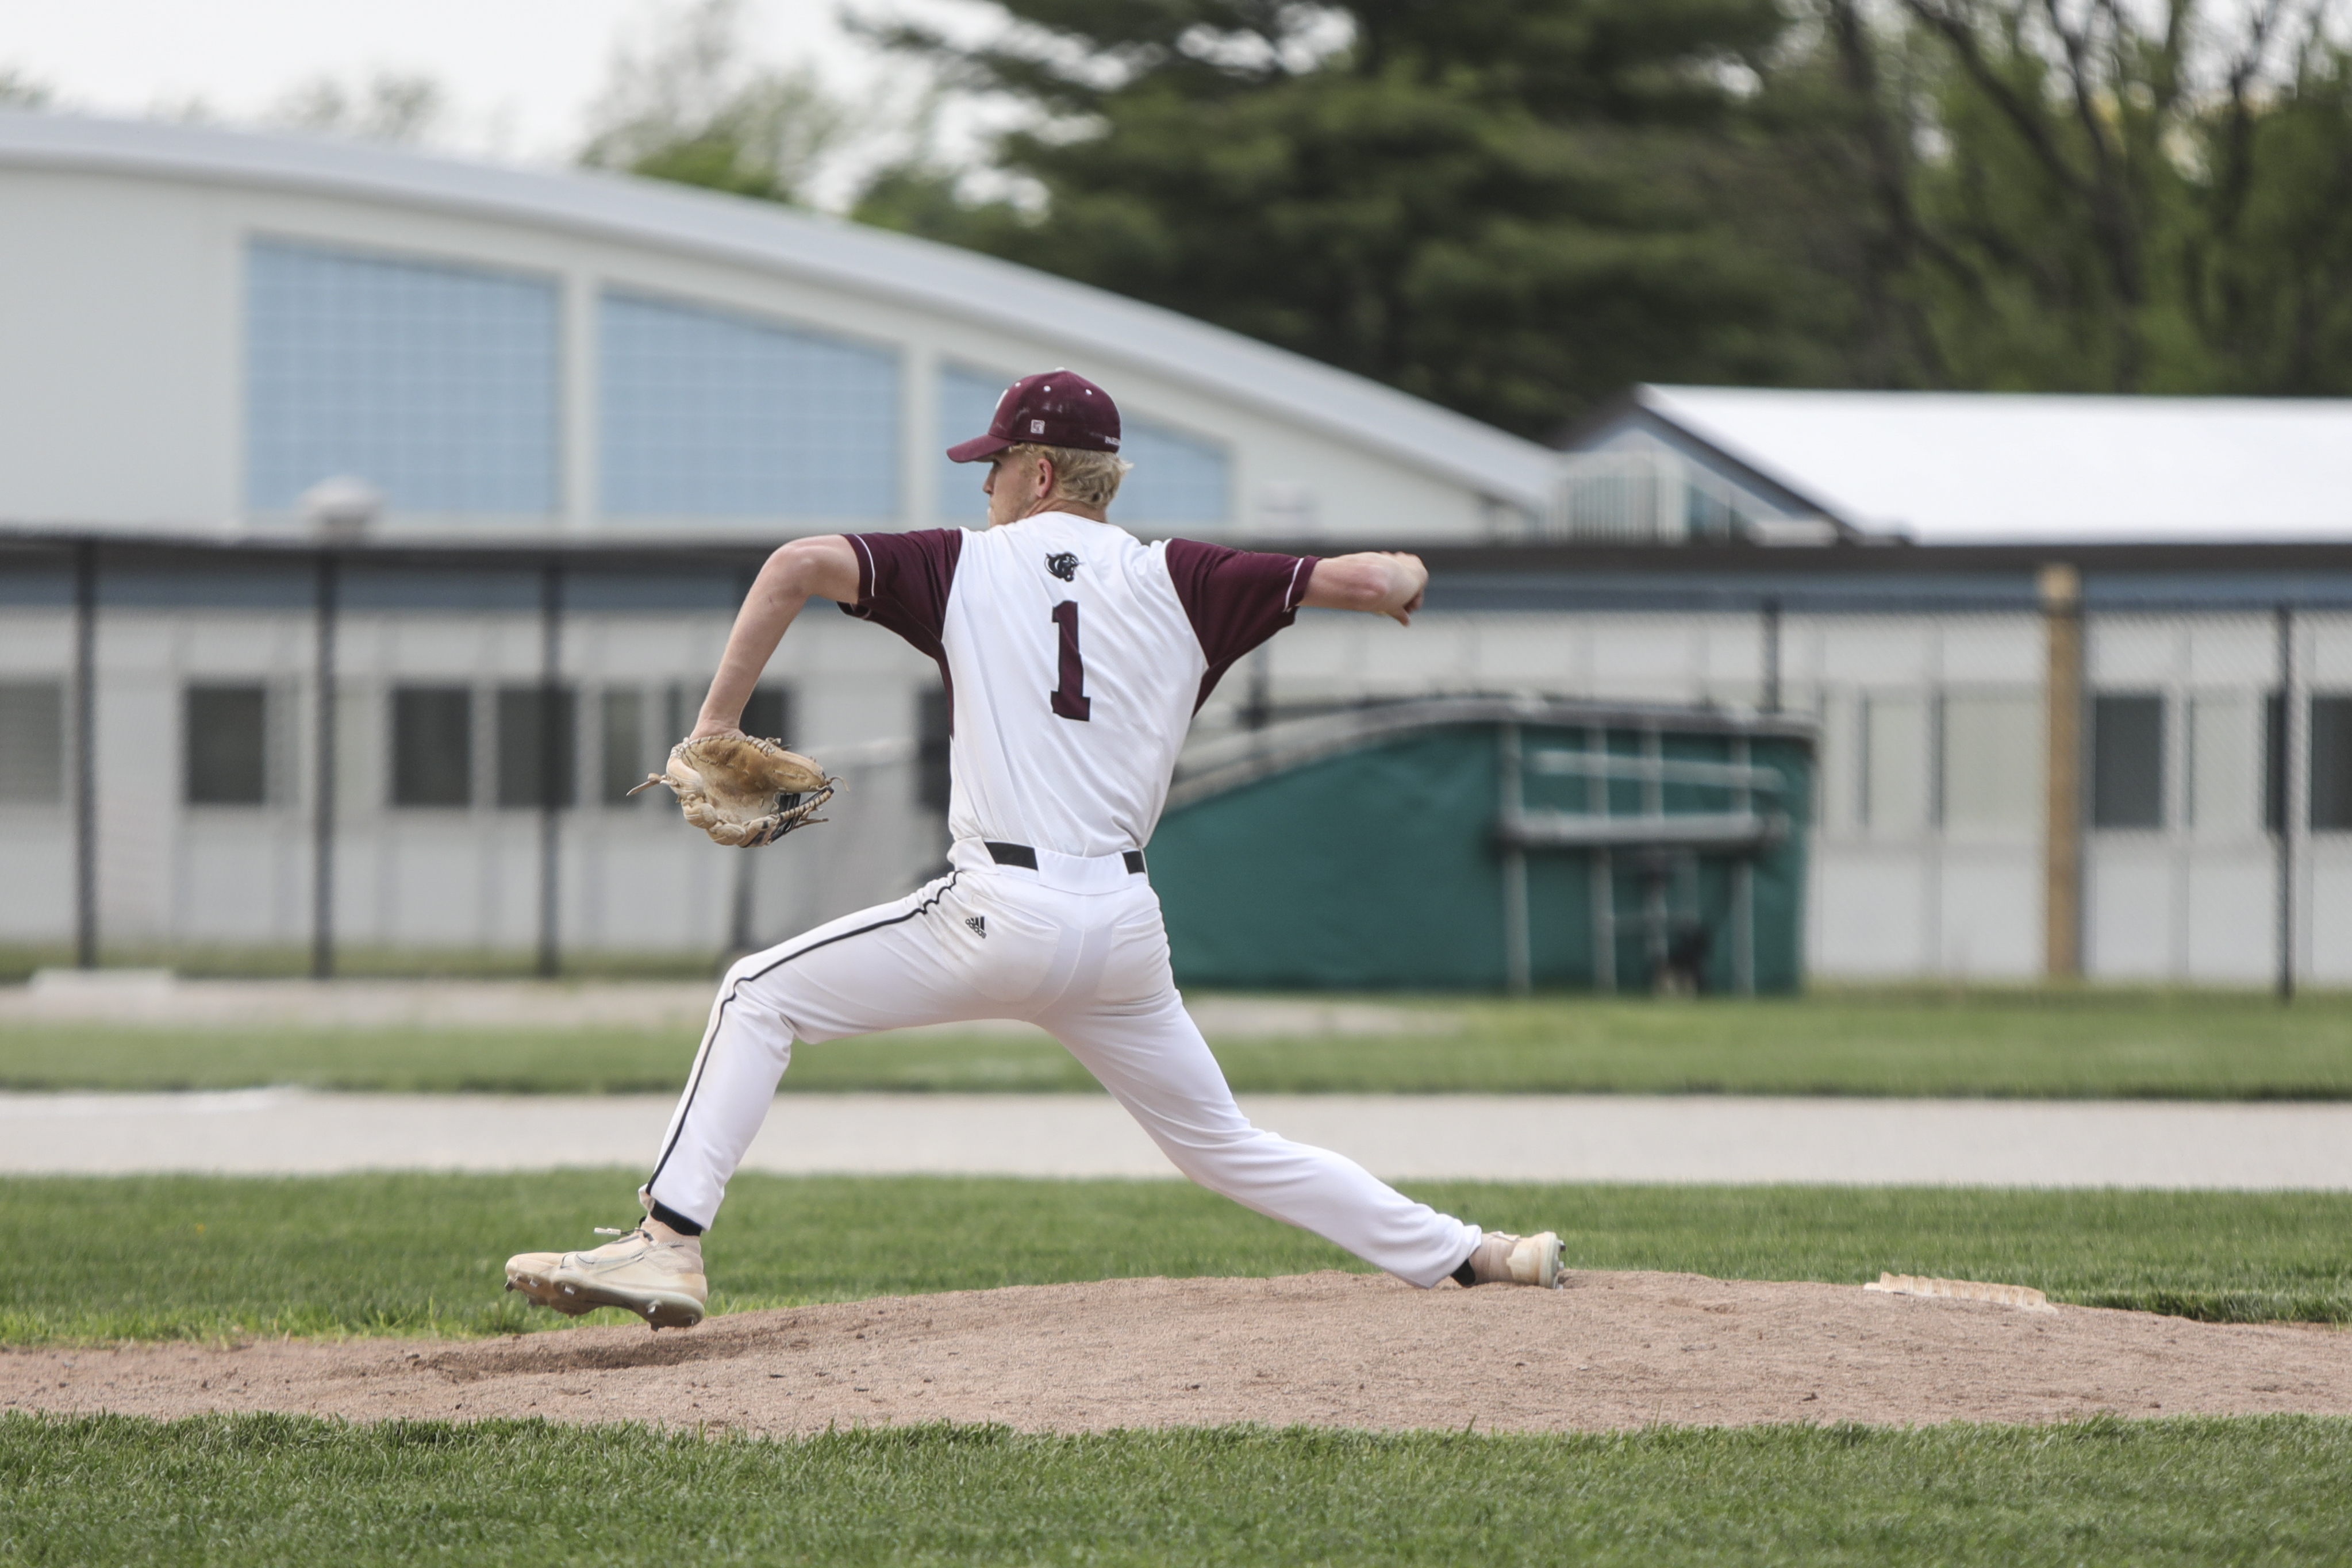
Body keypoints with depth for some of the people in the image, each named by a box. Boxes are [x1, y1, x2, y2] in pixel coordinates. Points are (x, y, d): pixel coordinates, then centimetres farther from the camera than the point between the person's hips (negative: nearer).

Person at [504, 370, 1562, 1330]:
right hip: (1126, 927, 4)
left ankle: (669, 1244, -6)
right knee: (1222, 1146, 20)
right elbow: (1363, 582, 5)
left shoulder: (966, 566, 6)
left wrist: (716, 726, -1)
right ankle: (1467, 1257, 15)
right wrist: (1401, 578, 29)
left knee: (761, 996, 8)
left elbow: (799, 565, -6)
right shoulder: (1179, 582, 10)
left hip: (1002, 917, -4)